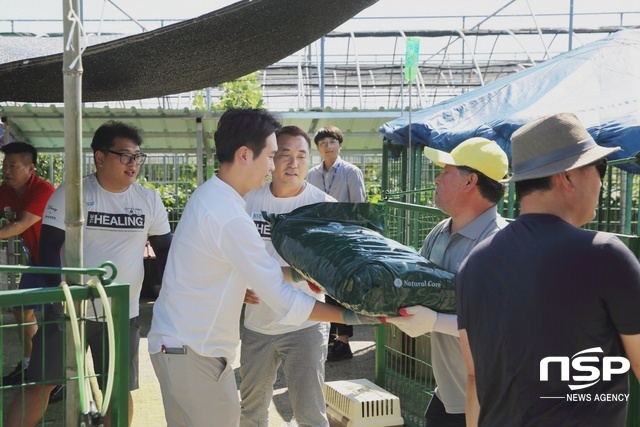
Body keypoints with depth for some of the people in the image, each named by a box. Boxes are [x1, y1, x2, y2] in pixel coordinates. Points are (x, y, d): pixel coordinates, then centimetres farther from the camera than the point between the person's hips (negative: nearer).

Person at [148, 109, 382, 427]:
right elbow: (283, 301, -22)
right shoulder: (228, 216, -24)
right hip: (191, 352, -10)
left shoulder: (209, 195, 7)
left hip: (178, 343, 10)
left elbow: (253, 270, 14)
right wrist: (349, 316, -17)